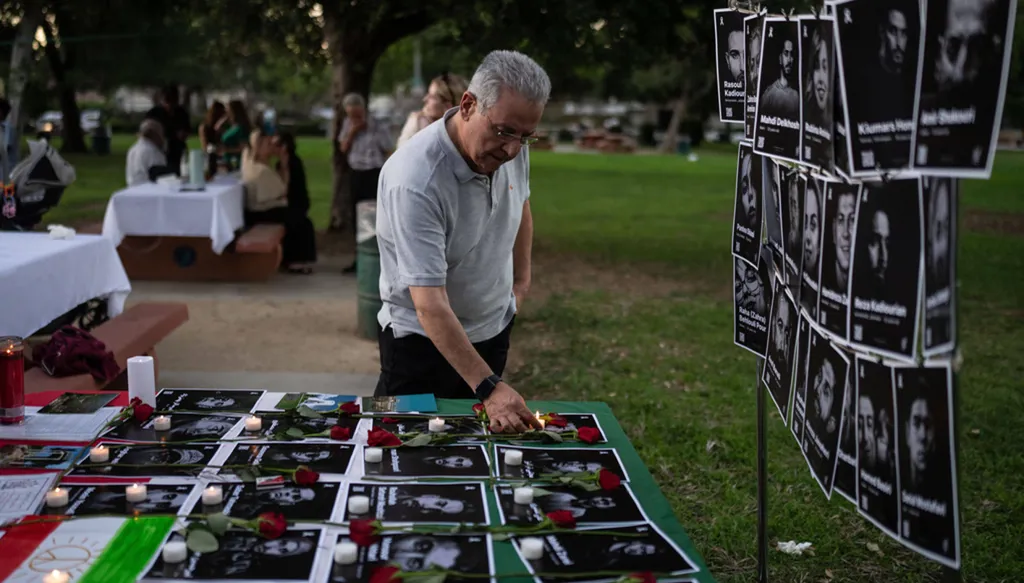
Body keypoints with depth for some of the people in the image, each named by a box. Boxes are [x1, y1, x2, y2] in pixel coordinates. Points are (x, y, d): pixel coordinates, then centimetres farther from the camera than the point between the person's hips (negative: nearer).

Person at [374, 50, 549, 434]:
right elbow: (430, 304, -38)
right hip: (423, 340, -6)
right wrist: (489, 387, -42)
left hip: (494, 327, 6)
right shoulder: (415, 181, -33)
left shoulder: (512, 146, -11)